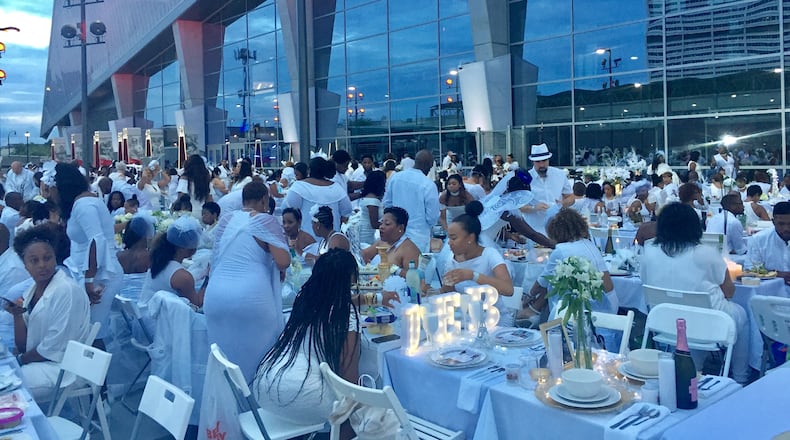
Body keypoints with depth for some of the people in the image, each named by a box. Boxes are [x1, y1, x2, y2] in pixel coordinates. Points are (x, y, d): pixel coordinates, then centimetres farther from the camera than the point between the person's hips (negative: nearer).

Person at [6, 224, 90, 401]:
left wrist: (20, 359, -3)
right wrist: (17, 316, -9)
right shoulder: (32, 291, 7)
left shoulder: (67, 291, -17)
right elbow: (23, 347, 5)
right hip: (37, 361, 8)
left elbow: (53, 348, -17)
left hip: (61, 367, -8)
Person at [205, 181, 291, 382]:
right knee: (254, 354, 7)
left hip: (215, 295, 5)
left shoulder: (226, 219, 13)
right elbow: (283, 262, -11)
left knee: (223, 355, 15)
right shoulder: (267, 222, -1)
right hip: (251, 296, -5)